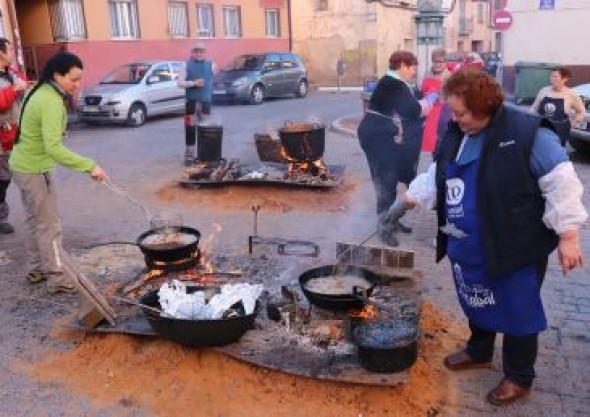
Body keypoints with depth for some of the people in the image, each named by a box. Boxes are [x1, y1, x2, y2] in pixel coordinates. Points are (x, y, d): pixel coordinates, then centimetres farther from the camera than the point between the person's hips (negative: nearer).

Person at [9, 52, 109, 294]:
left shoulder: (42, 92, 5)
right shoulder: (51, 102, -26)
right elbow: (54, 148, -35)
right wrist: (89, 166, -36)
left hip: (24, 165, 10)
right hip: (34, 170, -10)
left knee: (34, 220, 19)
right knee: (49, 225, -2)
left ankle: (36, 269, 32)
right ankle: (58, 279, 7)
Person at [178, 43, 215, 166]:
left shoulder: (210, 65, 7)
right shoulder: (187, 65, 3)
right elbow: (180, 83, -2)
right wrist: (193, 83, -15)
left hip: (205, 101, 2)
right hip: (191, 101, -1)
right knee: (190, 128, -3)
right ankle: (189, 155, 3)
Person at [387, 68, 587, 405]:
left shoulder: (527, 133, -20)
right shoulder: (458, 134, 3)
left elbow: (561, 185, -19)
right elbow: (438, 176, 16)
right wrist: (407, 200, 12)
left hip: (515, 248, -7)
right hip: (470, 247, 7)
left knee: (517, 311, 8)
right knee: (476, 301, 23)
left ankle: (519, 378, 28)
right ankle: (479, 352, 47)